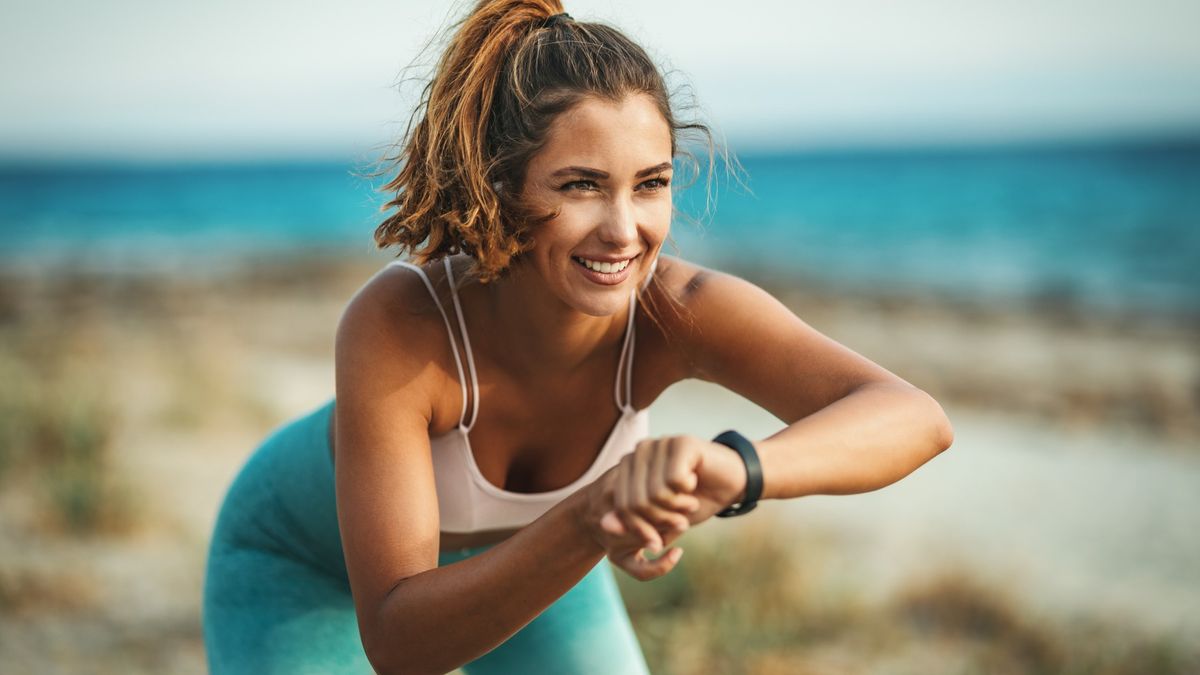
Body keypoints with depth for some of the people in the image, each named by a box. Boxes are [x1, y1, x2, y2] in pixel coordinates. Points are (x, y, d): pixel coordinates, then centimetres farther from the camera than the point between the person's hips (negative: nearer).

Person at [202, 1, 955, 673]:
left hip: (513, 548, 3)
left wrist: (733, 467, -68)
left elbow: (915, 418, -48)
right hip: (304, 561, -2)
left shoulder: (674, 310, -34)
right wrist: (587, 524, -58)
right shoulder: (394, 325, -41)